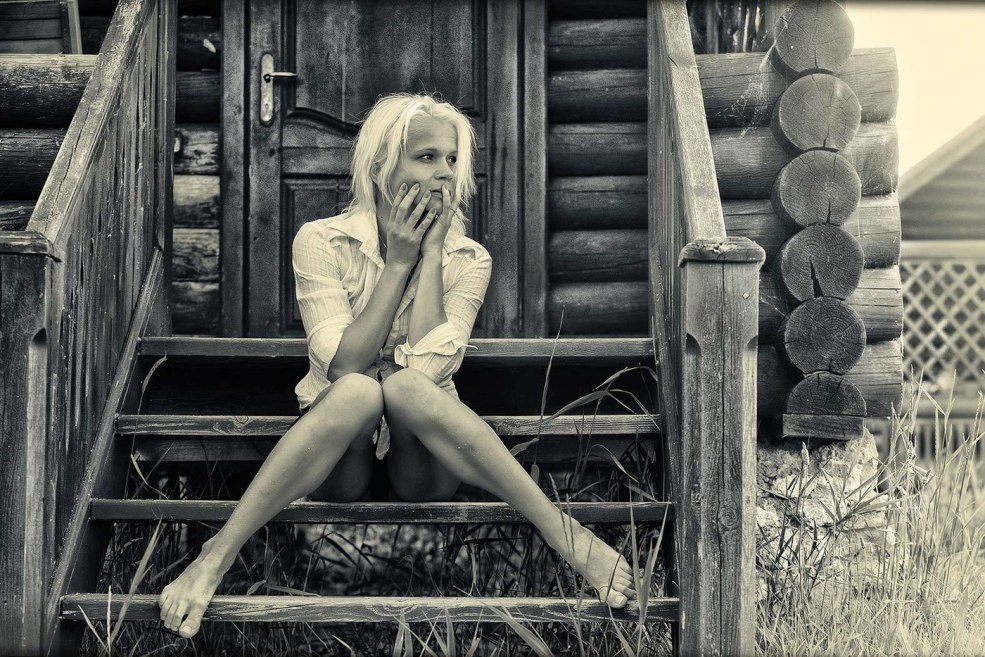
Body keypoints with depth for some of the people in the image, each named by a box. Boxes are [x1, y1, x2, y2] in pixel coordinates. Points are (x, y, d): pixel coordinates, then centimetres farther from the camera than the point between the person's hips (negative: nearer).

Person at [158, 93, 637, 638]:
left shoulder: (468, 260, -1)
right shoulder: (322, 242, -5)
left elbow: (428, 368, -17)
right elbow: (343, 365, -16)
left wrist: (431, 256, -14)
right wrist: (399, 262, -15)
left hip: (423, 455, 1)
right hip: (337, 456, -1)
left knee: (405, 385, -34)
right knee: (358, 390, -36)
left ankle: (563, 532, -33)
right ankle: (217, 556, -37)